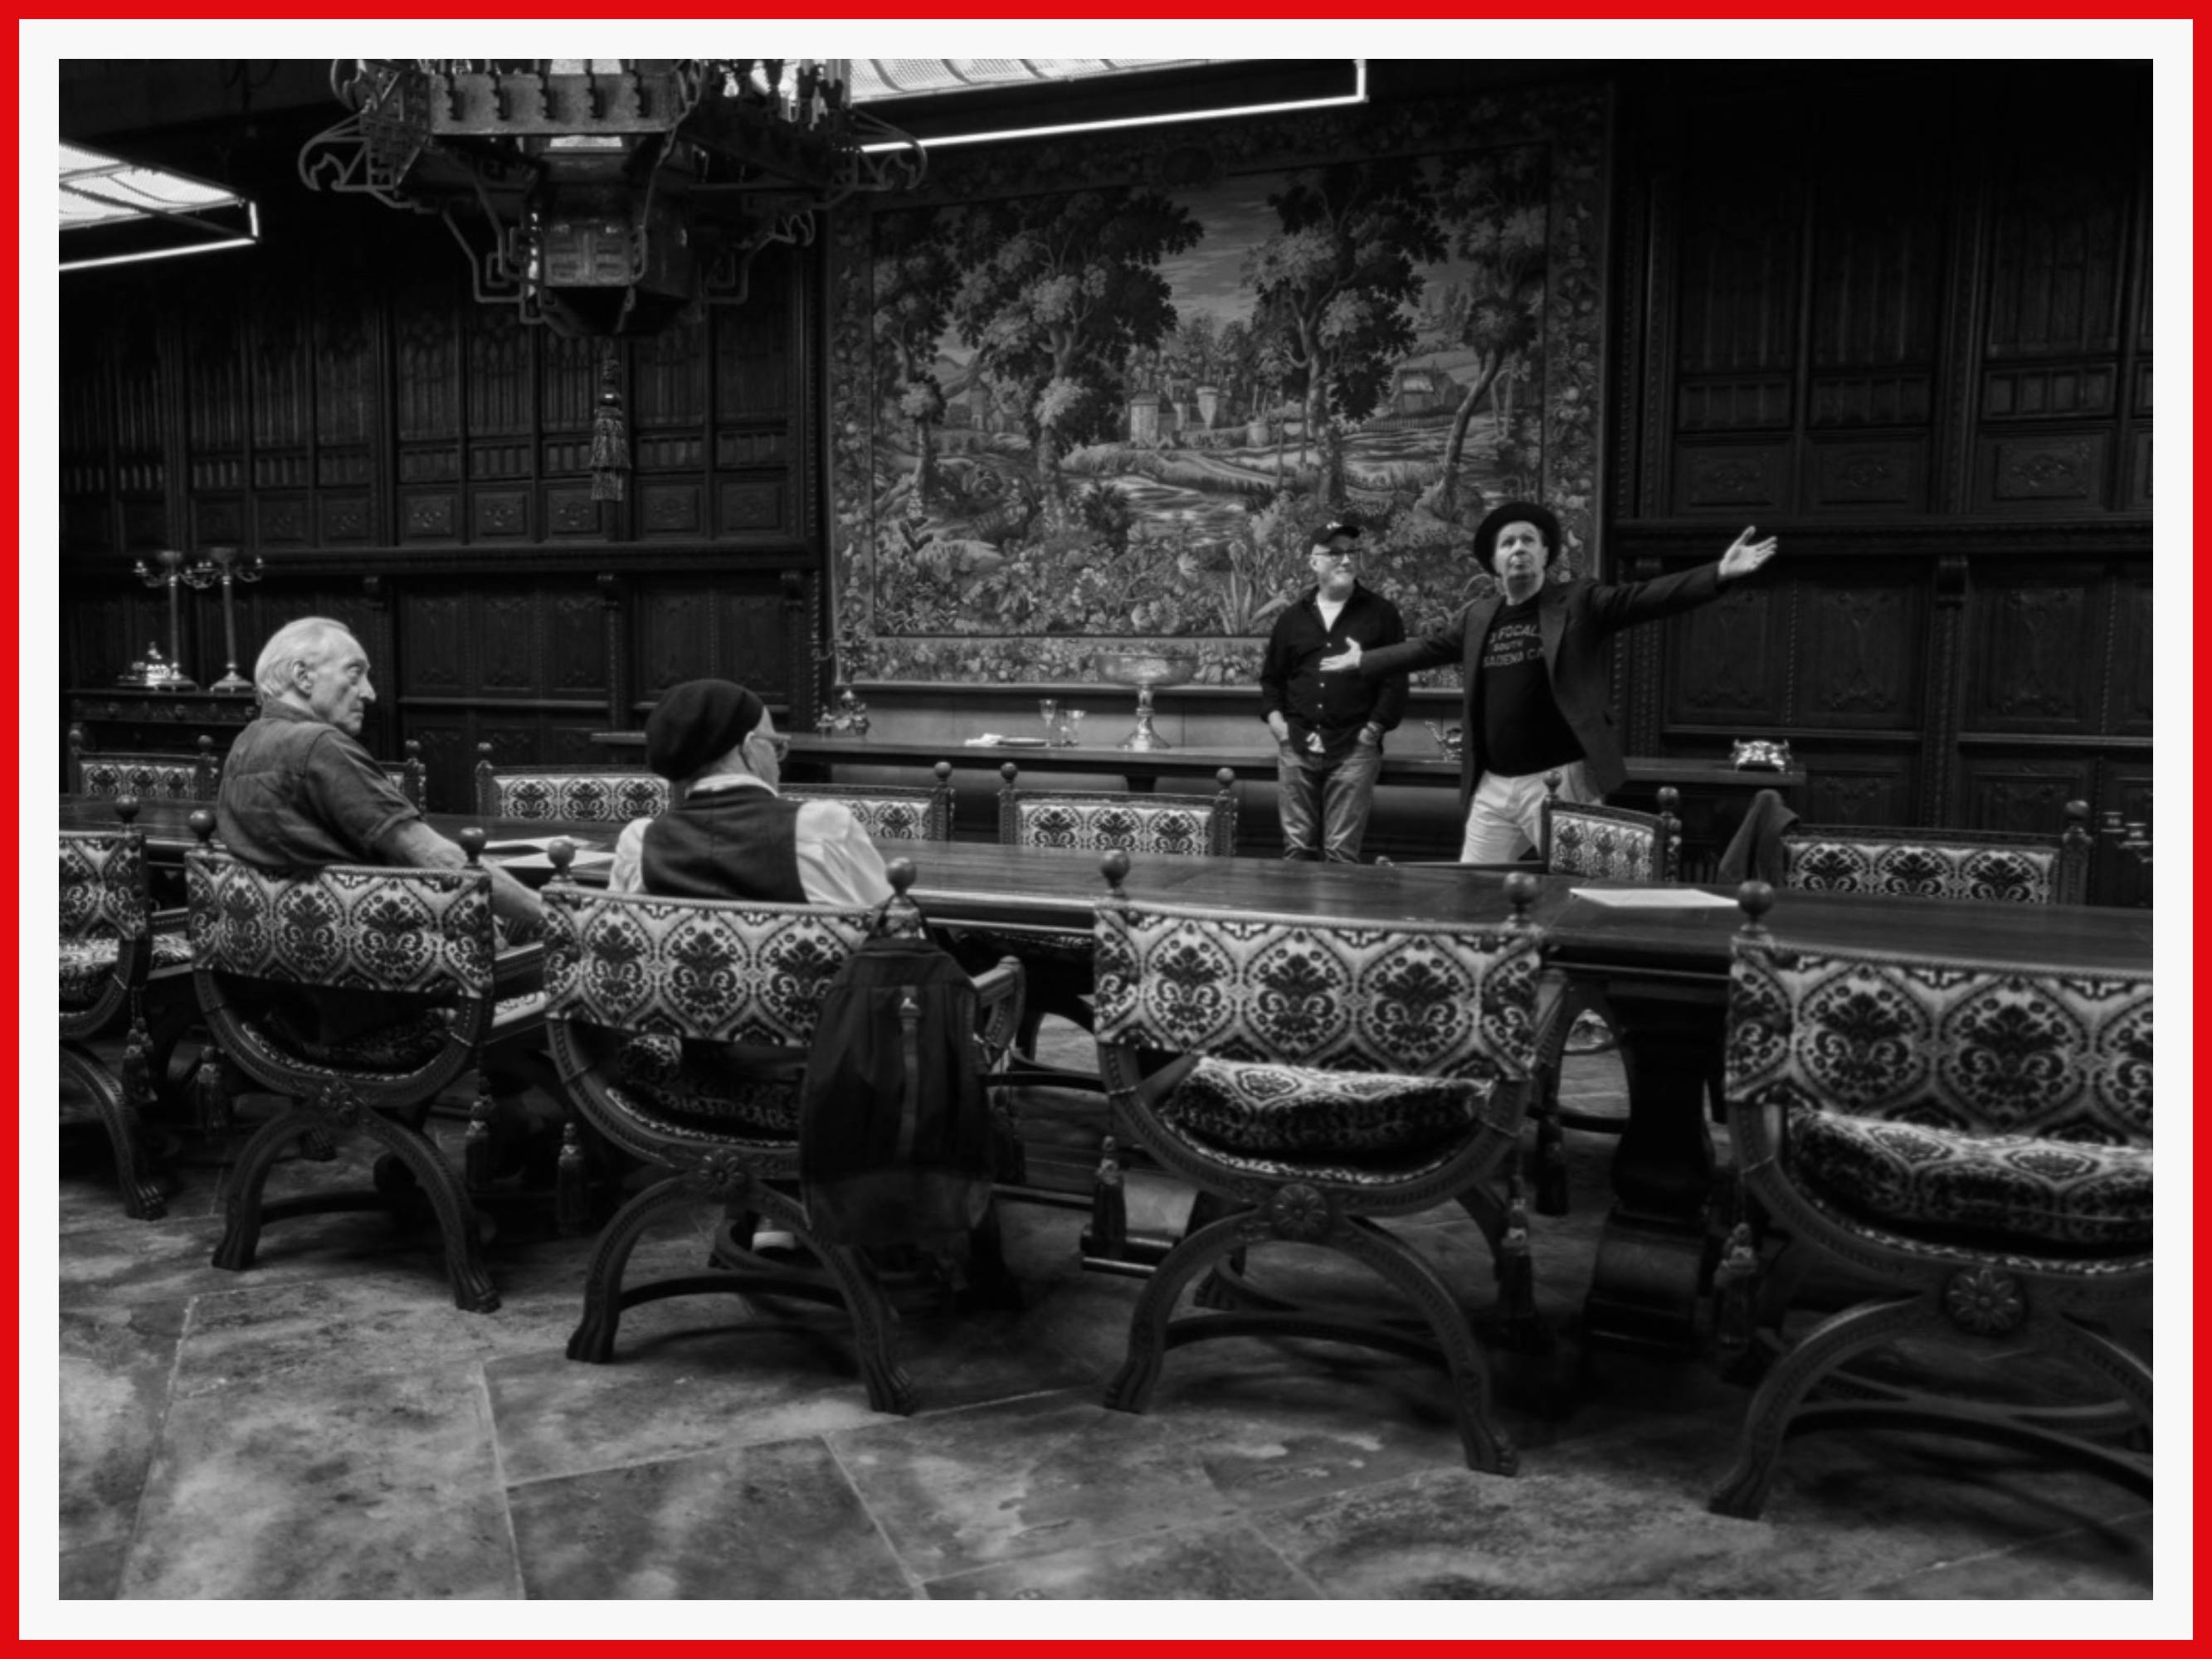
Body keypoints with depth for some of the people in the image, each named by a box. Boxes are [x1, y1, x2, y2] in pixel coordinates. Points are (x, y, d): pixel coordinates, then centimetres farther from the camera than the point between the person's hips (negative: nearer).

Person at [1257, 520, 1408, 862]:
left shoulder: (1381, 613, 4)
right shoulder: (1293, 617, 14)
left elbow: (1395, 679, 0)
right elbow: (1271, 676, 20)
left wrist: (1374, 729, -7)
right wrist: (1275, 718, 4)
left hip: (1354, 749, -3)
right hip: (1296, 748, 3)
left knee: (1342, 852, -5)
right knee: (1297, 849, 6)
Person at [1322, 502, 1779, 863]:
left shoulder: (1579, 602, -1)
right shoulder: (1477, 617, 12)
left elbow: (1649, 596, -10)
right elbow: (1425, 646, 24)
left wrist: (1720, 575, -22)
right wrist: (1362, 660, 31)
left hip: (1560, 780, -5)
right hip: (1493, 786, 5)